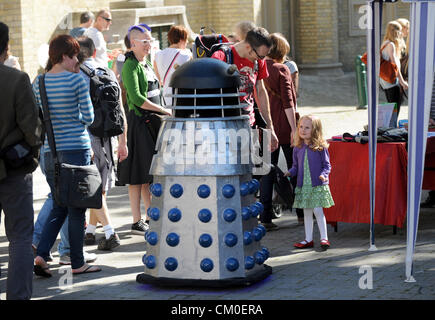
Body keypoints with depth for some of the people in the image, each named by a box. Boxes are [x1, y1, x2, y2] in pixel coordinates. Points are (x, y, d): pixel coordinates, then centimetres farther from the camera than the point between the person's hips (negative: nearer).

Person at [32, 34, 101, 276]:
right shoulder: (77, 80, -9)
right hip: (77, 149, -5)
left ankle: (41, 254, 1)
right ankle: (77, 263, 10)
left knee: (59, 206, 15)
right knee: (77, 208, 4)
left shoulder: (38, 82, 6)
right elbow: (88, 117, -5)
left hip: (51, 150, 5)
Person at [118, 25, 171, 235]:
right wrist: (165, 111, -19)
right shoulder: (130, 66, -12)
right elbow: (136, 98, -22)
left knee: (150, 173, 13)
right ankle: (137, 222, -1)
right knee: (138, 175, -5)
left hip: (153, 122, 9)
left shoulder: (146, 65, 15)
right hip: (138, 122, -9)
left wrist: (162, 114, 10)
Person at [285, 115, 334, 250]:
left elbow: (327, 165, -2)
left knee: (318, 210, -8)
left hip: (318, 185, -5)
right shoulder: (297, 148, 6)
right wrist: (290, 173, -3)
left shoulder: (320, 147, -7)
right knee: (307, 212, 10)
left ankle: (324, 238, 1)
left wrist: (324, 174, -20)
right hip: (303, 185, 5)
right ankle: (308, 239, 18)